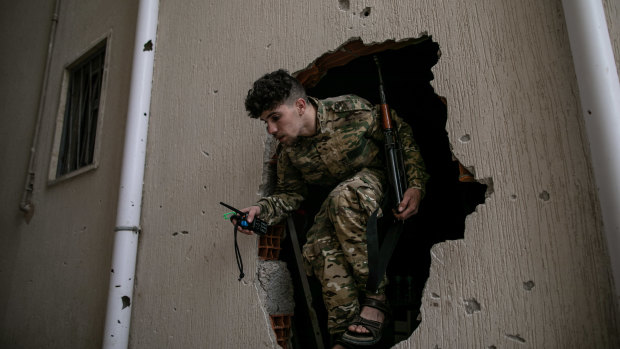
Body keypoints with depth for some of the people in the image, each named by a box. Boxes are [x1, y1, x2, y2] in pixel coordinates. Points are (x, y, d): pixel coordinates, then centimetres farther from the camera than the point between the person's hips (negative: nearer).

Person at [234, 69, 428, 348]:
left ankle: (374, 296, -27)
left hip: (380, 181, -4)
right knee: (318, 246, -26)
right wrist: (261, 209, -15)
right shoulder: (289, 152, -5)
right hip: (338, 203, 4)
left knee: (345, 196, -38)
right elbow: (290, 193, 5)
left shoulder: (353, 111, -21)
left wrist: (416, 185, -21)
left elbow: (403, 136, -11)